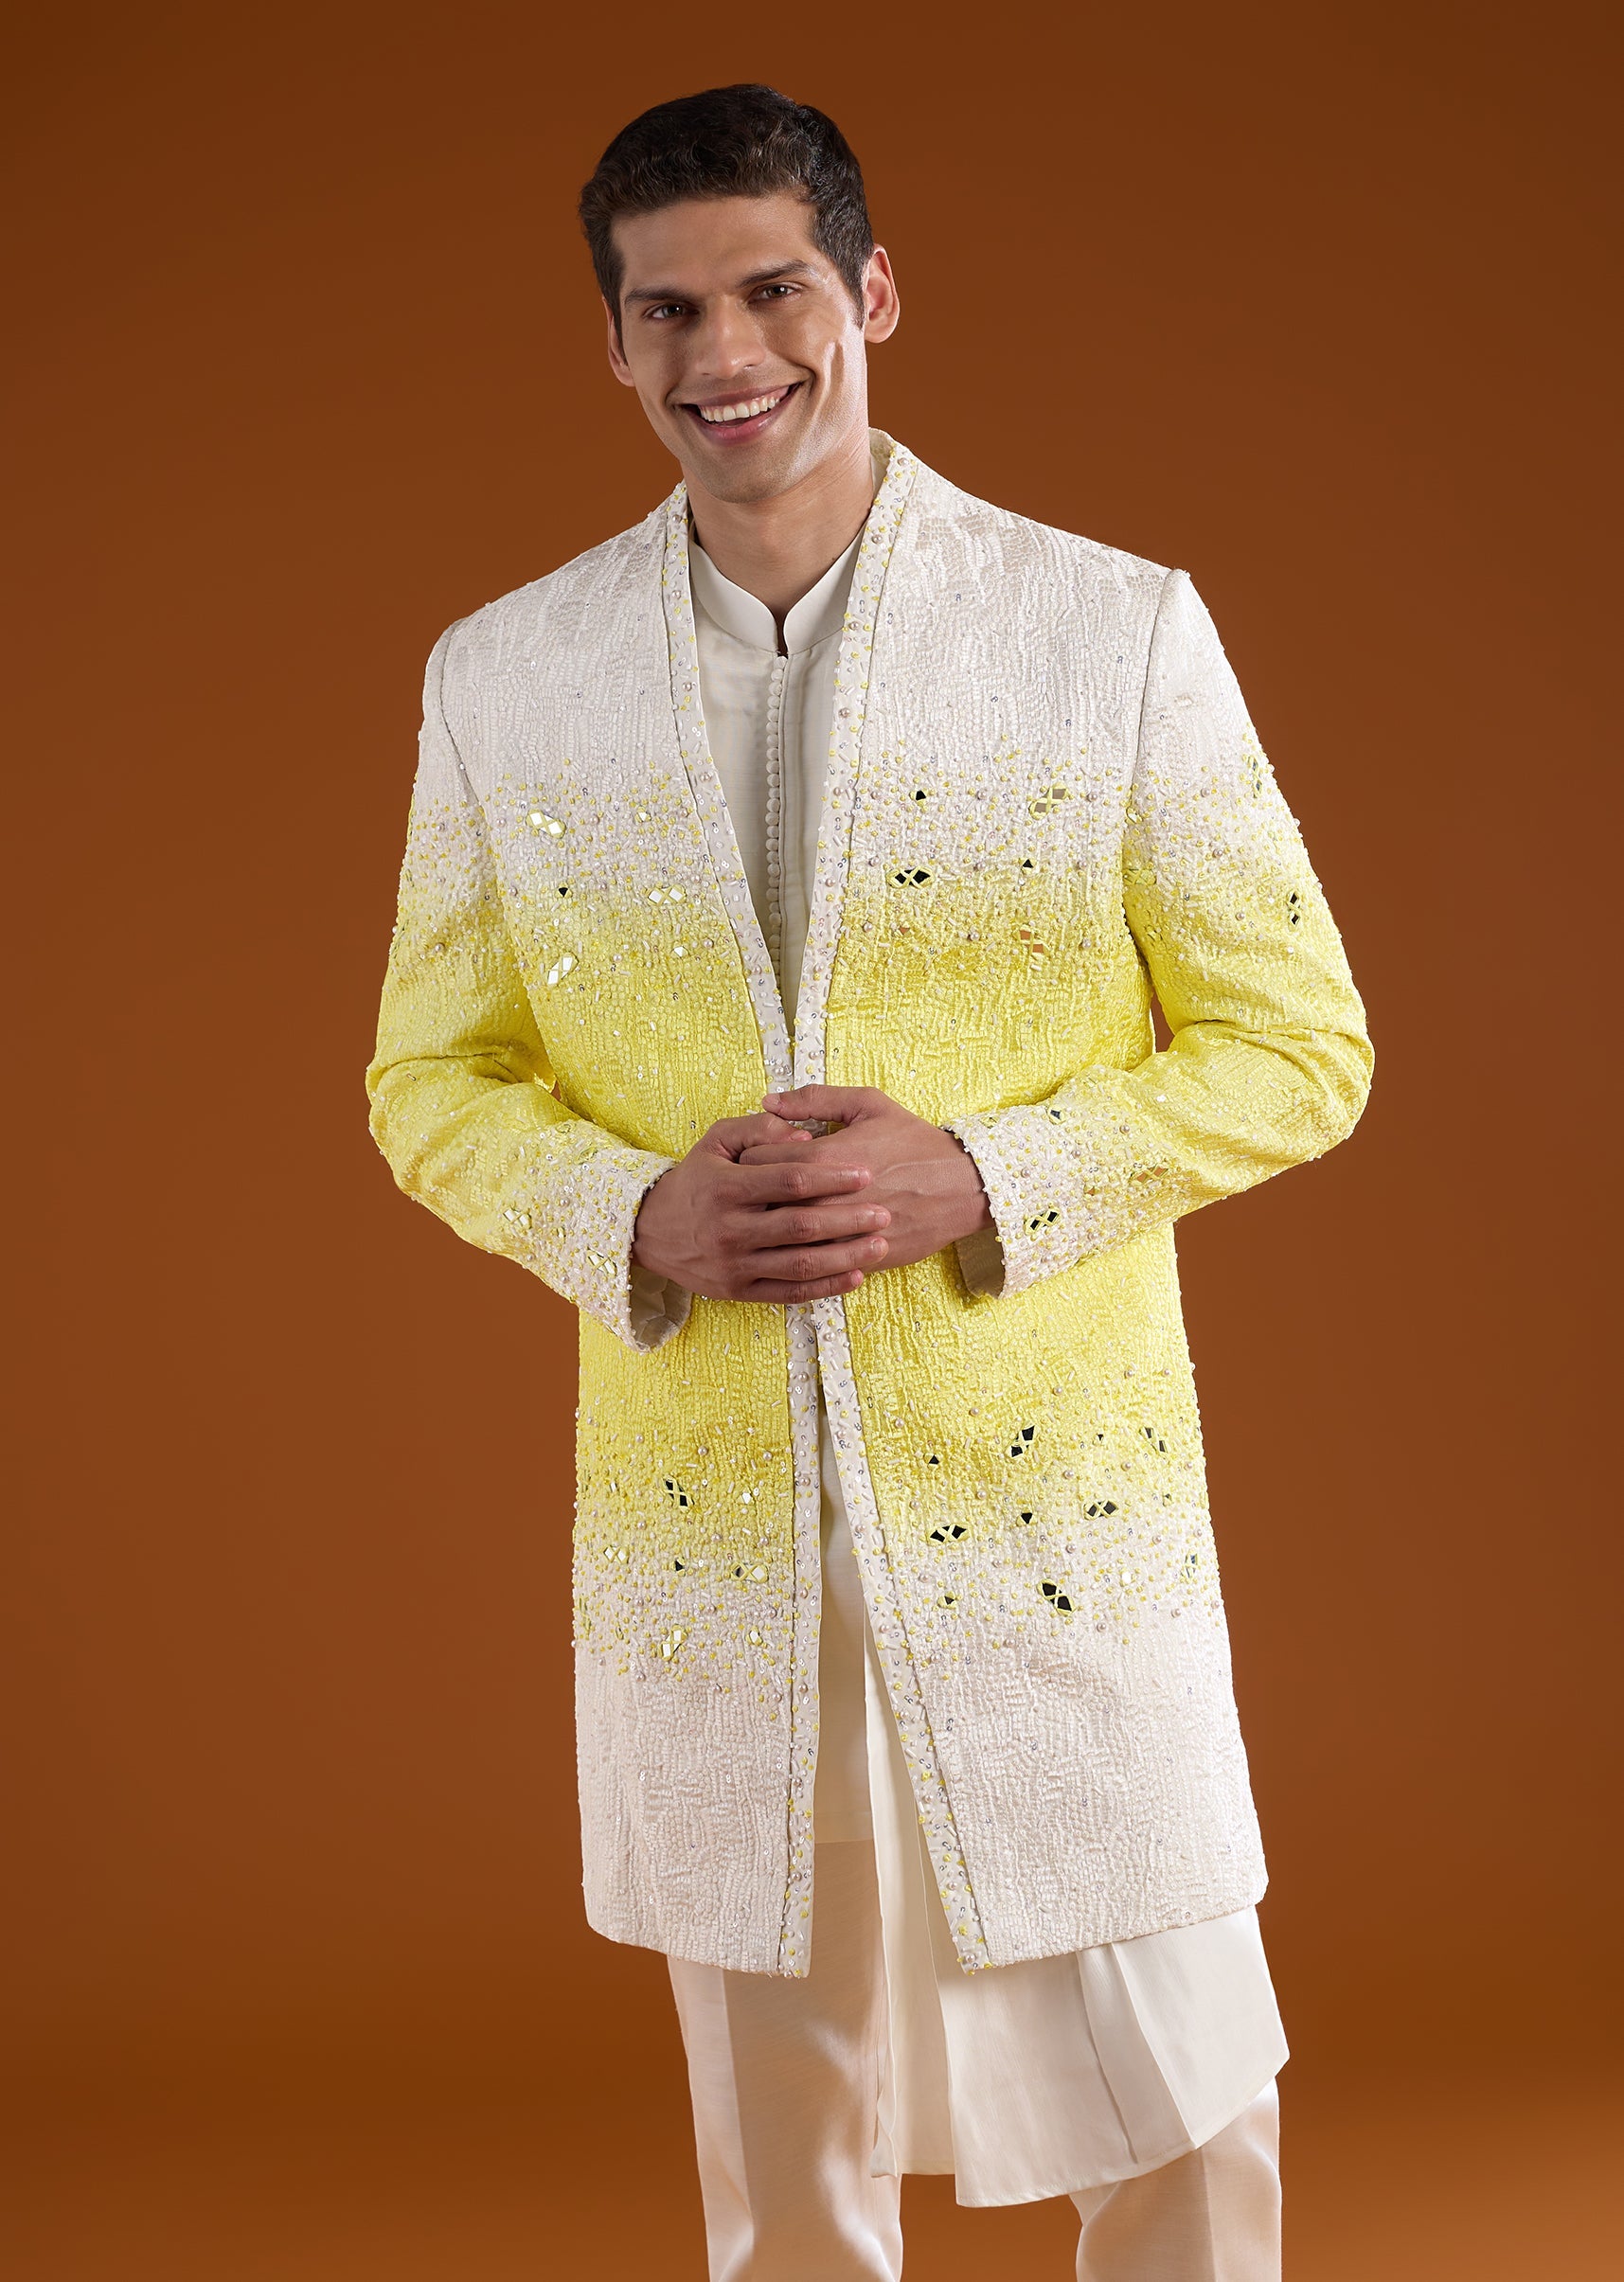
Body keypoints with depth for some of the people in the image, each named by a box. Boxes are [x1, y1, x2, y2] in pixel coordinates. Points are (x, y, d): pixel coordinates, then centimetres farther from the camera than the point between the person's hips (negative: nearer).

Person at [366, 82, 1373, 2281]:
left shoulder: (1118, 630, -5)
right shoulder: (502, 677, 2)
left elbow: (1298, 1045, -2)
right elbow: (432, 1080, 9)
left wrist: (979, 1176, -17)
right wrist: (634, 1218, -12)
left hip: (1059, 1517, -2)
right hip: (700, 1542, 2)